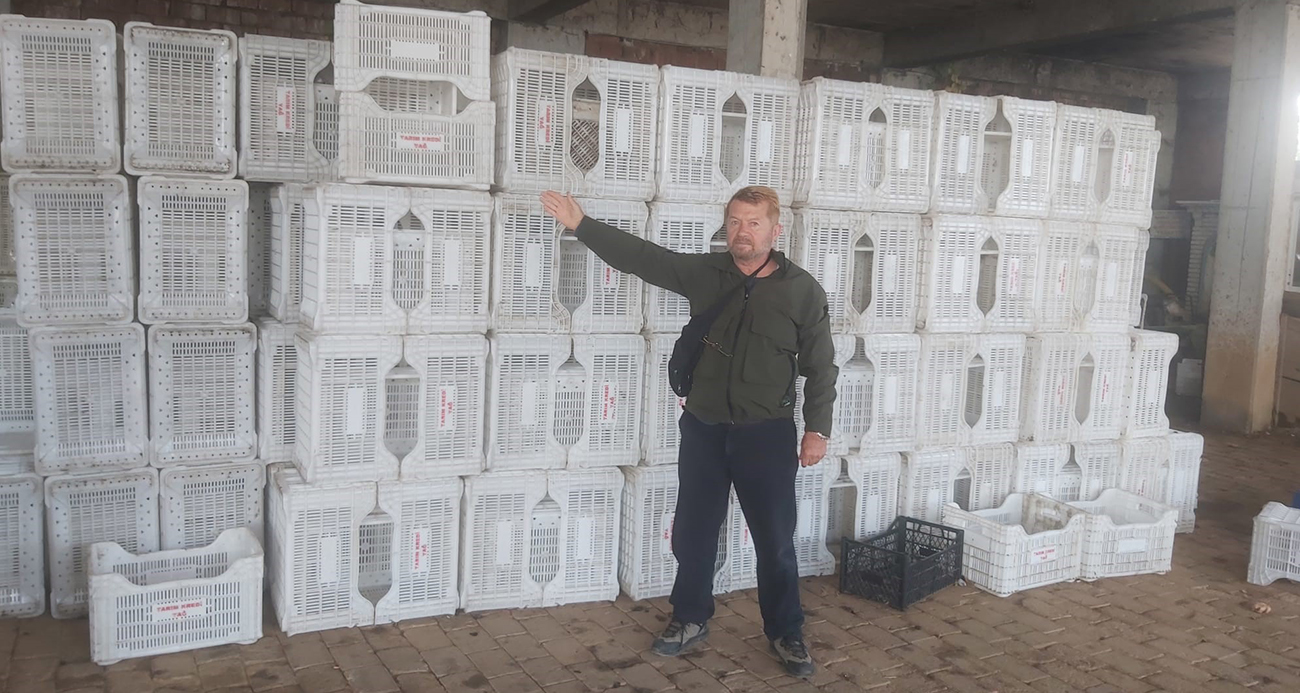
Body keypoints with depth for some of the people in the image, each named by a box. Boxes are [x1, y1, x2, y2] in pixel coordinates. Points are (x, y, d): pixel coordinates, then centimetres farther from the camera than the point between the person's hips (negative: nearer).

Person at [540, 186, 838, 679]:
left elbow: (820, 366, -3)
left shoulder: (802, 289, -6)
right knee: (693, 531, 13)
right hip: (704, 429, 3)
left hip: (767, 434, -3)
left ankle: (785, 634, 25)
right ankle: (690, 620, 32)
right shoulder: (704, 273, 0)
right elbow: (640, 255, 0)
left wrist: (817, 429, -6)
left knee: (775, 539, 6)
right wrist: (581, 224, -5)